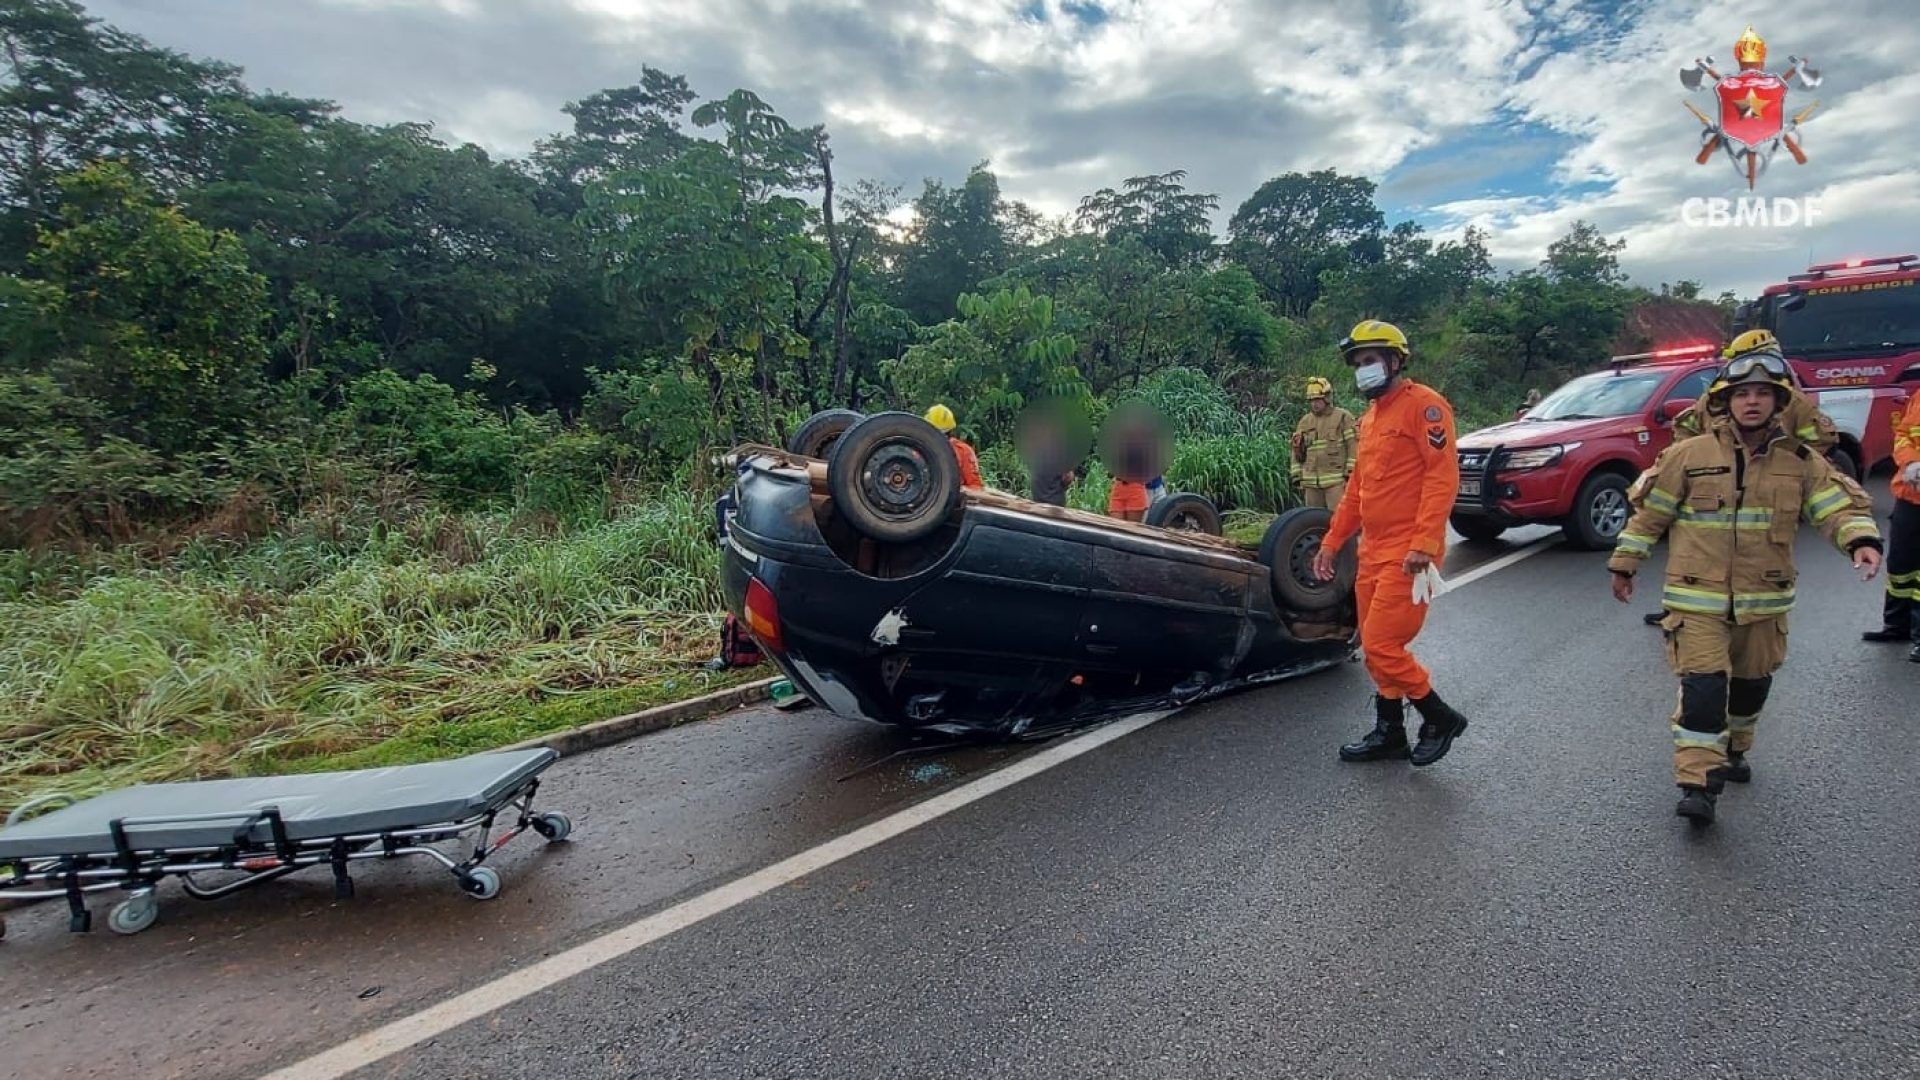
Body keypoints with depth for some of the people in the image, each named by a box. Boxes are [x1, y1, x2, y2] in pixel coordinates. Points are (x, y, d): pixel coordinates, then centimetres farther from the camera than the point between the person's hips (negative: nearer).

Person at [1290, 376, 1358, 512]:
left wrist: (1350, 475, -11)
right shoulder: (1304, 422, 14)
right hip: (1311, 483, 5)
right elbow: (1298, 453, 16)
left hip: (1337, 481, -5)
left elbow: (1354, 447, -5)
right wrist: (1298, 480, 10)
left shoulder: (1343, 417, -1)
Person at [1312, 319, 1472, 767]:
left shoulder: (1423, 404, -8)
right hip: (1372, 553, 9)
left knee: (1381, 646, -9)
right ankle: (1389, 733, 24)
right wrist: (1331, 541, 20)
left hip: (1407, 555, -9)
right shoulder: (1369, 417, 18)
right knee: (1376, 647, 12)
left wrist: (1424, 543, -24)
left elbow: (1443, 476, -17)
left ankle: (1440, 718, 12)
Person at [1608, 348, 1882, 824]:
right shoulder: (1689, 455, -6)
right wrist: (1624, 565, 2)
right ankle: (1697, 783, -8)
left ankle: (1731, 751, 42)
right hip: (1697, 597, -4)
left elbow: (1840, 503, -2)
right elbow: (1650, 513, 0)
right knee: (1703, 684, -11)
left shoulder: (1800, 460, 3)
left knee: (1751, 682, 17)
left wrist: (1862, 540, -24)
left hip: (1764, 600, 4)